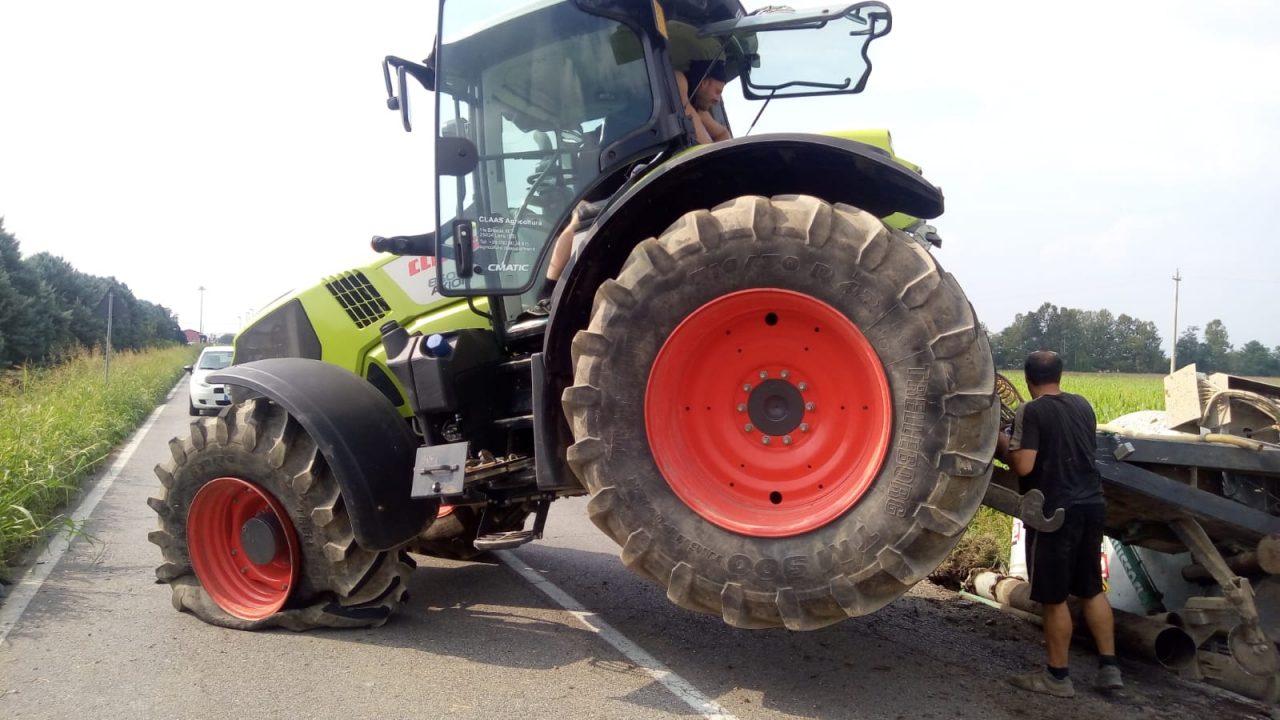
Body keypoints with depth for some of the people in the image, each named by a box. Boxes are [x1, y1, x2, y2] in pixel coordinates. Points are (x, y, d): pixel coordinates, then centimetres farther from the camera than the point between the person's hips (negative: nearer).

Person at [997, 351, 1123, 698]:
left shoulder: (1031, 412, -13)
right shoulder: (1083, 405, 9)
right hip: (1090, 505, 7)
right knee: (1092, 589, 17)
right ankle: (1109, 667, 21)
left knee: (1054, 598, 3)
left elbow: (1023, 466, -20)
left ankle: (1057, 676, 12)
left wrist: (1003, 445, 0)